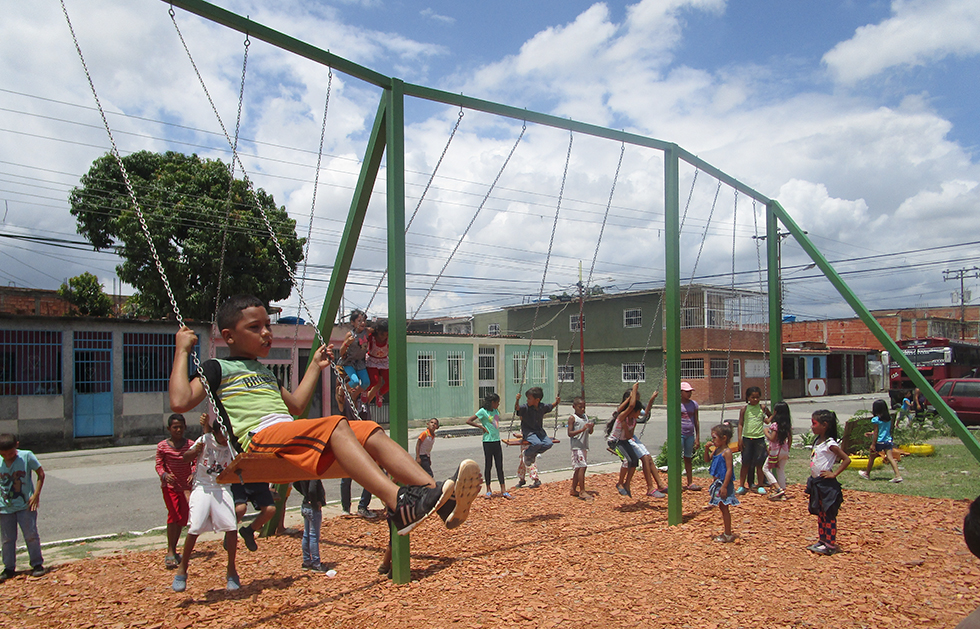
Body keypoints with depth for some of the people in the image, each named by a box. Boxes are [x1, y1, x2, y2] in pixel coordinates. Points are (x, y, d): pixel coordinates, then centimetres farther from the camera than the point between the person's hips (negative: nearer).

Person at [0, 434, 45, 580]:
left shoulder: (26, 456, -10)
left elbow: (41, 474, -3)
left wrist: (36, 495, -10)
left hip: (25, 505, -3)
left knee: (31, 535, 1)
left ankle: (37, 564, 12)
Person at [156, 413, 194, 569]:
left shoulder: (190, 445, -2)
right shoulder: (162, 446, -4)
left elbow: (195, 463, -2)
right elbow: (159, 465, -5)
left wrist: (193, 474, -22)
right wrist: (164, 474, -25)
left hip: (186, 485, 2)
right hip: (170, 485, -2)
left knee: (182, 518, 5)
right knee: (174, 515, -11)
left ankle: (173, 550, 20)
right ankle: (170, 552, -4)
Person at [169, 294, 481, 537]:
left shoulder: (264, 371, 34)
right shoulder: (218, 368, 11)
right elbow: (180, 401, -4)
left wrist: (315, 366, 42)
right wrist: (182, 350, 0)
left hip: (291, 436, 8)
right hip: (259, 438, -7)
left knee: (371, 433, -16)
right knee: (335, 424, -34)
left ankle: (442, 498, -33)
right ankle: (399, 503, -52)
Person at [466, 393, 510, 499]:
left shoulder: (496, 411, 11)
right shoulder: (483, 411, -9)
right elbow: (468, 421, -13)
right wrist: (482, 427, -12)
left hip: (497, 441, 6)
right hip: (488, 442, -6)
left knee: (500, 466, 6)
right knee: (488, 466, 3)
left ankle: (503, 490, 10)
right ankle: (488, 490, 13)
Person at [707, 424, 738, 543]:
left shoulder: (727, 452, -18)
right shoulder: (717, 450, 9)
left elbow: (729, 470, -21)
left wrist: (724, 486, -24)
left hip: (724, 484, -9)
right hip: (717, 483, 9)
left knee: (724, 508, -2)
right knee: (722, 508, 15)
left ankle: (728, 535, 7)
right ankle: (727, 533, 25)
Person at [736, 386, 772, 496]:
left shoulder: (763, 407, 2)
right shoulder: (745, 409, 0)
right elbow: (740, 424, 1)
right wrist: (740, 439, -5)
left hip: (759, 438, 0)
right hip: (747, 438, 0)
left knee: (759, 463, 3)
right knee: (745, 463, 3)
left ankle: (760, 486, 15)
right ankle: (741, 485, 10)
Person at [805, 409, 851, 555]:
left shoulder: (830, 444, -17)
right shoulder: (818, 441, 9)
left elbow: (847, 459, -21)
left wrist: (834, 474, -19)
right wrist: (811, 481, 14)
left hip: (826, 483, -9)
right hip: (816, 482, 9)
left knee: (829, 515, 0)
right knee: (820, 514, 16)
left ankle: (830, 545, 7)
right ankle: (822, 541, 26)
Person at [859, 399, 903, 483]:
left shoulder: (876, 419, -13)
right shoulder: (889, 418, 7)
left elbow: (876, 433, -14)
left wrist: (873, 445, -10)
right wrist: (872, 433, 30)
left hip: (879, 442, -5)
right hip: (888, 441, 5)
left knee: (871, 457, 11)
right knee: (890, 458, 0)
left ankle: (867, 474, 25)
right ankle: (898, 475, -12)